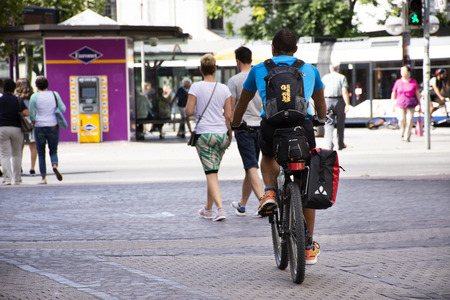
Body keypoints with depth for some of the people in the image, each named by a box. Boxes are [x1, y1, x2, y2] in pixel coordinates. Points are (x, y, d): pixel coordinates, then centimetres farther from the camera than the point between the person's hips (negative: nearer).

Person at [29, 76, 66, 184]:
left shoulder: (35, 97, -7)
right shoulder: (54, 94, 0)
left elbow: (31, 114, -7)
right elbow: (63, 109, 3)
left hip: (40, 127, -2)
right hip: (53, 126, 2)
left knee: (41, 154, 8)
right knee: (53, 151, 14)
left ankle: (43, 178, 5)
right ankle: (54, 165, -18)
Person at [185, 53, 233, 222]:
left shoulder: (196, 87, -6)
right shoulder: (224, 89, 3)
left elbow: (189, 111, -9)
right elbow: (228, 115, 3)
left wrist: (191, 110, 13)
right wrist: (230, 135, 14)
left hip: (204, 134, -4)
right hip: (221, 134, 4)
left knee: (211, 173, -5)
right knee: (213, 172, 16)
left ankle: (220, 208, -21)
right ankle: (208, 209, 28)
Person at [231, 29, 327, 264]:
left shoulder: (260, 69, 19)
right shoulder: (309, 69, 22)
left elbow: (243, 102, 33)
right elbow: (320, 104, 40)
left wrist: (235, 125, 52)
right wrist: (322, 118, 63)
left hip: (271, 125, 0)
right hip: (302, 126, 0)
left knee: (268, 157, 36)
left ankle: (269, 192, 6)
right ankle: (309, 247, 17)